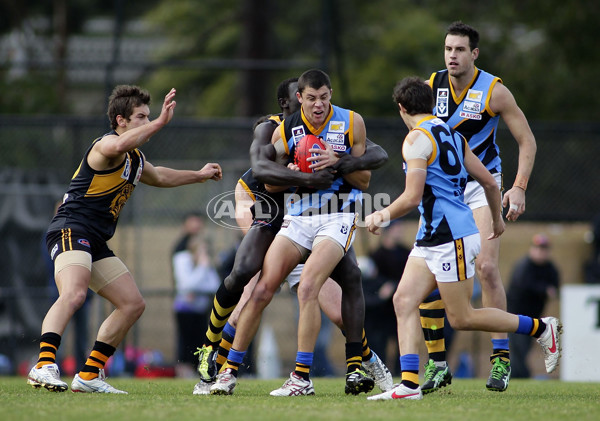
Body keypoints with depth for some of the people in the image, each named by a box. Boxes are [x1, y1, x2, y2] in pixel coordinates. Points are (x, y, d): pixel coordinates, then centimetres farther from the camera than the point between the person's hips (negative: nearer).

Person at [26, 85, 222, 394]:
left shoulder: (135, 159, 21)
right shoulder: (106, 145, -9)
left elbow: (158, 176, 45)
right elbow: (118, 146, -37)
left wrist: (200, 175, 51)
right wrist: (160, 123, -35)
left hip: (97, 243, 10)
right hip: (71, 230, -10)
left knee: (133, 304, 9)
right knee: (74, 294, -33)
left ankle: (89, 375, 11)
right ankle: (43, 366, -46)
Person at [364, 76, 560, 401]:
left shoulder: (417, 138, -13)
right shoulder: (451, 135, 14)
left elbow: (412, 198, -20)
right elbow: (490, 183, 18)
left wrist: (382, 216, -3)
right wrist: (497, 219, 34)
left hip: (451, 238, -10)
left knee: (461, 319, -2)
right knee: (404, 301, -1)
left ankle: (541, 328, 11)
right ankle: (409, 384, -10)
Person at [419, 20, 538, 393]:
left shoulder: (494, 91, -11)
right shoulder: (431, 86, -2)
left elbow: (527, 141, -6)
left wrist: (519, 188, -15)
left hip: (482, 184, -3)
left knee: (487, 268, -16)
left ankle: (501, 358, -9)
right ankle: (438, 364, 3)